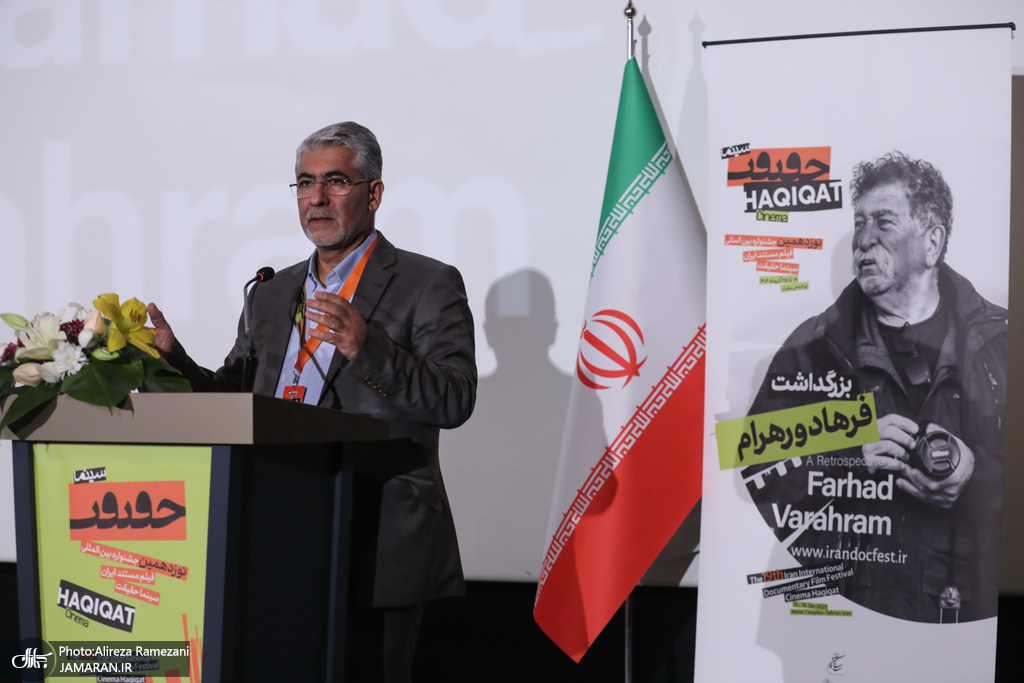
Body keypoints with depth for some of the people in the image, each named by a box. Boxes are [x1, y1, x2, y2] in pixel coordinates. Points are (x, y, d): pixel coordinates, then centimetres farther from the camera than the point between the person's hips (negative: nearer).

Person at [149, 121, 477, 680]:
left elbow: (454, 401, -12)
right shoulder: (273, 294, 18)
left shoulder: (426, 286, -1)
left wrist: (368, 349, -26)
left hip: (381, 550, -5)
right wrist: (170, 357, 0)